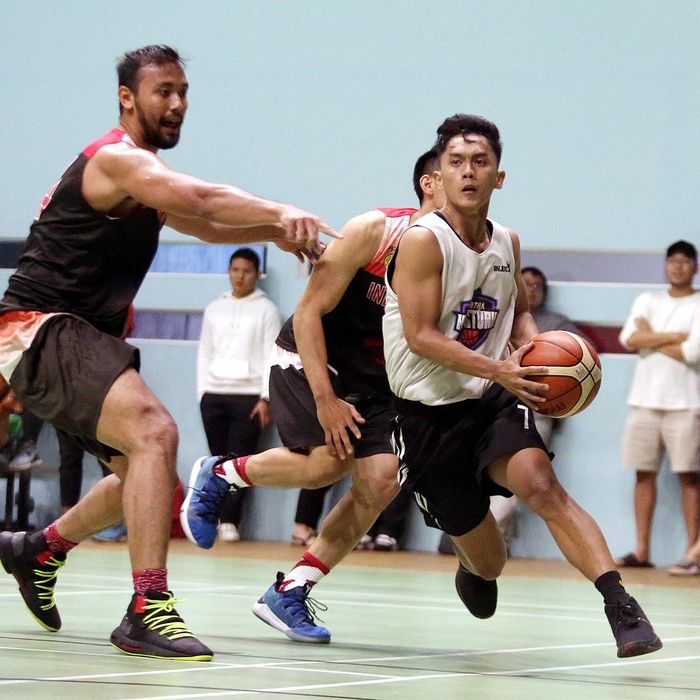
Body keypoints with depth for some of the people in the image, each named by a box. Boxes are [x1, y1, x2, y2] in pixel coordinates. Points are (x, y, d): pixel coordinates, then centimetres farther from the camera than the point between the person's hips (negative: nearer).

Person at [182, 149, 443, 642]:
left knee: (380, 480, -11)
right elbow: (309, 311, -18)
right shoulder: (375, 231, -19)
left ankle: (289, 593, -2)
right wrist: (325, 398, -24)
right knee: (329, 459, -25)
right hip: (310, 357, -6)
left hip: (373, 377, 6)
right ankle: (218, 474, 3)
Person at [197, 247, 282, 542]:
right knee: (219, 460, 1)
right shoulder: (214, 309, 16)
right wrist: (202, 393, 6)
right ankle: (215, 518, 3)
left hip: (249, 394, -3)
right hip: (214, 393, 3)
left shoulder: (266, 310, 5)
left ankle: (229, 521, -8)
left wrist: (266, 399, -8)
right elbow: (204, 353, 16)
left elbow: (272, 356, 0)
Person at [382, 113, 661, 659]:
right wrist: (498, 368, -28)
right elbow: (421, 336, -18)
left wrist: (533, 347, 1)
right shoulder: (423, 241, -13)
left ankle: (621, 606, -41)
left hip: (494, 400, 3)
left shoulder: (507, 243, 6)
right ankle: (475, 567, 47)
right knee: (488, 562, 7)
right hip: (429, 413, -3)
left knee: (539, 483, -30)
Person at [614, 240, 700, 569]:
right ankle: (642, 550, 6)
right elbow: (629, 338, -4)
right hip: (645, 400, 4)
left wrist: (651, 338, -2)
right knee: (644, 474, 3)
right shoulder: (647, 301, 13)